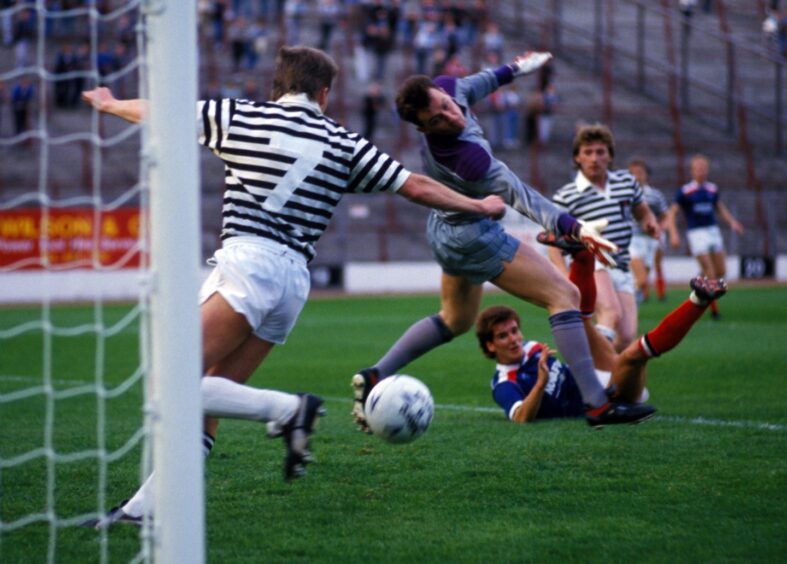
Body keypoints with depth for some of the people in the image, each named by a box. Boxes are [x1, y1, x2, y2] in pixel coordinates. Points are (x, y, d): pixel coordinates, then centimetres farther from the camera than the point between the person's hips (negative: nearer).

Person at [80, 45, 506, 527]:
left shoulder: (240, 117, 7)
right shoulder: (344, 144, 13)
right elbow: (417, 187, 17)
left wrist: (109, 104, 40)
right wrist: (479, 206, 33)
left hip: (248, 262, -5)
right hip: (294, 281, 6)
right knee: (204, 402, 7)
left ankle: (288, 408, -18)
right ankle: (147, 506, 2)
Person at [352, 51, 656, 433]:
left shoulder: (446, 88, -14)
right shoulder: (466, 158, -38)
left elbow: (471, 86, 12)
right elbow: (522, 197, -40)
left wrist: (513, 70, 26)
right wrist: (573, 228, -50)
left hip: (444, 228, 10)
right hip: (473, 235, -10)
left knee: (455, 319, 27)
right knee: (564, 295, -8)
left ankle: (374, 377, 24)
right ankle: (597, 403, -12)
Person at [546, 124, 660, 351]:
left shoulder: (627, 181, 11)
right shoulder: (565, 196, -3)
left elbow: (642, 212, 28)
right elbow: (554, 244, -3)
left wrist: (650, 222, 2)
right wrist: (565, 278, -20)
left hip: (622, 270, 6)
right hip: (590, 265, -6)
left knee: (626, 337, -7)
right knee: (612, 315, -34)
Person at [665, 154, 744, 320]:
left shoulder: (712, 189, 8)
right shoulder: (685, 191, -6)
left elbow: (721, 208, 21)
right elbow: (671, 213, -4)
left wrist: (732, 222, 6)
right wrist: (673, 234, -16)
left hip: (713, 230, 5)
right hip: (696, 232, -5)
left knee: (721, 271, 1)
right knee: (710, 272, -11)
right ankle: (713, 309, 0)